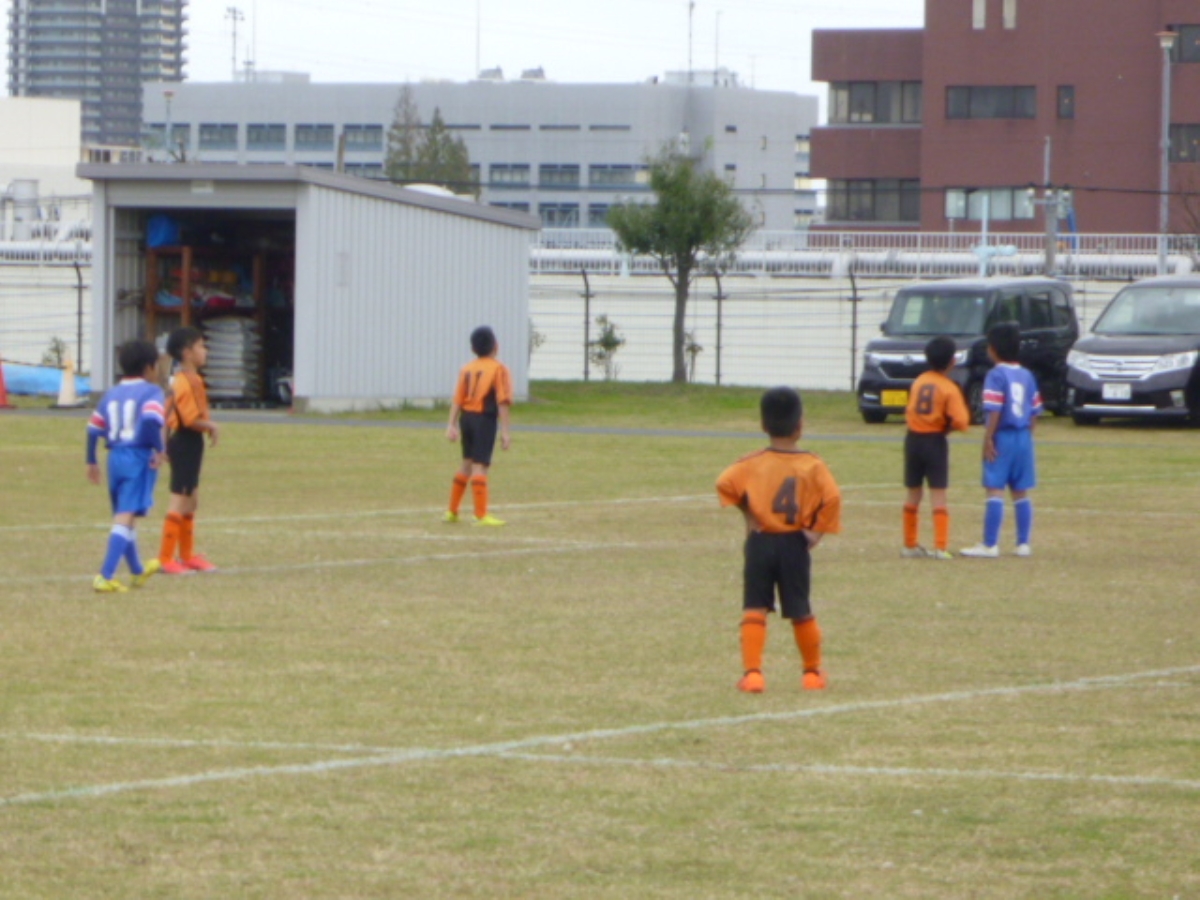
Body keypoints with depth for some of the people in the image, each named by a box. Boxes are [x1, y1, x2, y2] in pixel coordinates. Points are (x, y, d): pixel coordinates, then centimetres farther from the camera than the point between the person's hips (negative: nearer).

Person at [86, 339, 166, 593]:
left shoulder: (111, 395, 14)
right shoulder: (151, 391, -4)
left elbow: (93, 428, 13)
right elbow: (151, 419, -23)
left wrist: (92, 461, 21)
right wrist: (159, 449, -15)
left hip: (115, 457, 7)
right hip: (139, 457, -7)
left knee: (123, 516, 21)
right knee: (126, 517, -12)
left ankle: (137, 572, 41)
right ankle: (105, 577, -24)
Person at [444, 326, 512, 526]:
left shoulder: (467, 369, 9)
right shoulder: (499, 369, -7)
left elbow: (457, 400, 4)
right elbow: (502, 402, -12)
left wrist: (452, 425, 4)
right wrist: (504, 432, -11)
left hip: (466, 417, 6)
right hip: (485, 419, -6)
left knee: (467, 463, 19)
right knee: (480, 465, -9)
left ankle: (452, 511, 27)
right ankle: (481, 515, -11)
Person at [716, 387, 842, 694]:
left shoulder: (752, 463, -3)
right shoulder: (812, 465, -4)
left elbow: (725, 484, -15)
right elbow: (831, 497, -16)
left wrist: (747, 513, -5)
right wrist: (817, 530, -6)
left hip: (760, 542, -1)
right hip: (794, 544, 1)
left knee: (754, 610, 3)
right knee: (800, 611, 14)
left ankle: (752, 672, -9)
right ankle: (813, 671, 25)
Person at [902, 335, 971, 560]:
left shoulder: (918, 382, 4)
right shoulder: (949, 388, -12)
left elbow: (909, 411, 7)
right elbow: (961, 421, -17)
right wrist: (946, 425, 1)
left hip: (913, 438, 5)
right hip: (935, 441, -4)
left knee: (914, 494, 15)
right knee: (938, 496, -3)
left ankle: (910, 545, 22)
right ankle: (940, 547, -11)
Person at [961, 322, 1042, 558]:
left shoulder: (996, 375, -10)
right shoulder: (1027, 375, 11)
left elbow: (994, 410, -17)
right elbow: (1035, 410, 11)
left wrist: (988, 439, -14)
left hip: (1003, 436, -7)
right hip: (1024, 437, 7)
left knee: (995, 490, -6)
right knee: (1021, 493, 12)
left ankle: (990, 545, -8)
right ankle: (1023, 544, 13)